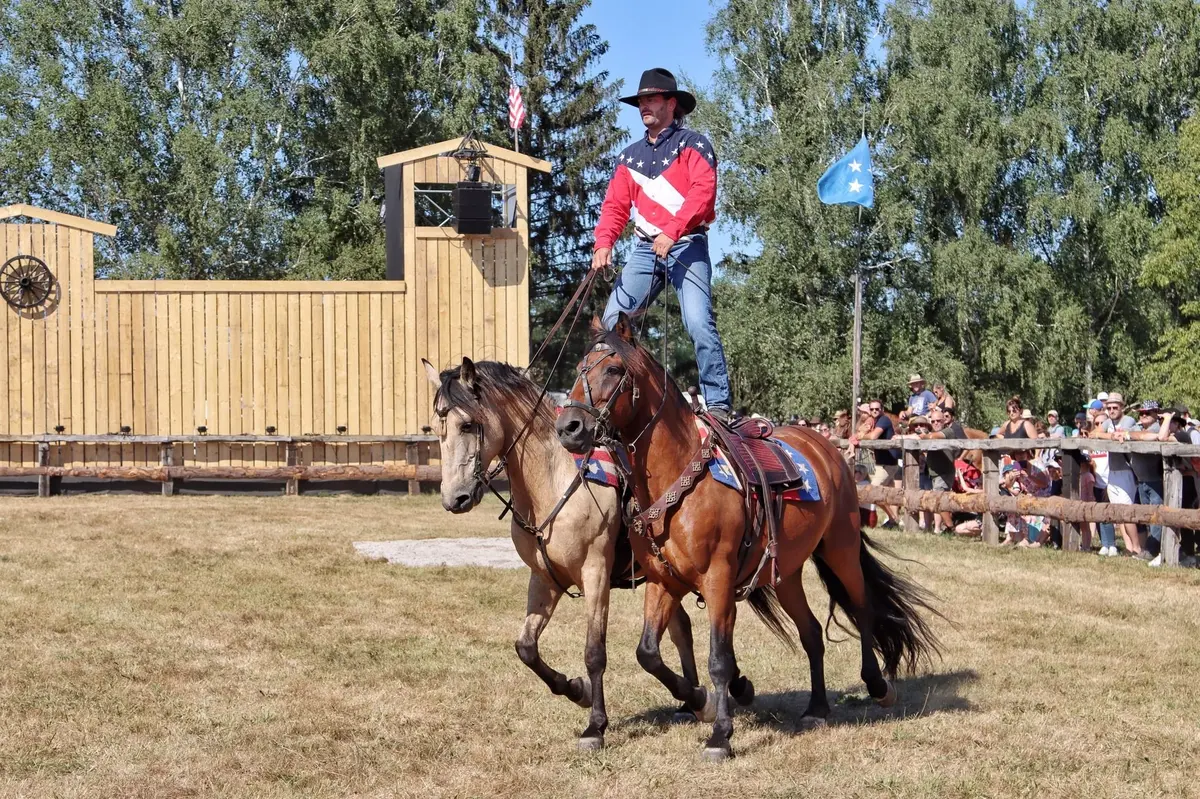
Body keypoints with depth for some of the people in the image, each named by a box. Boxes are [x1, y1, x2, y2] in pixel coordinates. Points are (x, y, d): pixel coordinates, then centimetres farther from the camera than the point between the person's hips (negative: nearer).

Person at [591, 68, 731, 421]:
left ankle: (718, 403, -15)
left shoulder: (692, 144, -1)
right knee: (613, 320, -2)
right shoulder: (630, 156, 17)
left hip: (686, 246, -6)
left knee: (698, 322, -17)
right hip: (645, 249, 6)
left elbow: (703, 192, -15)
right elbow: (616, 204, 12)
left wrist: (672, 232, -26)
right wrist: (604, 242, -6)